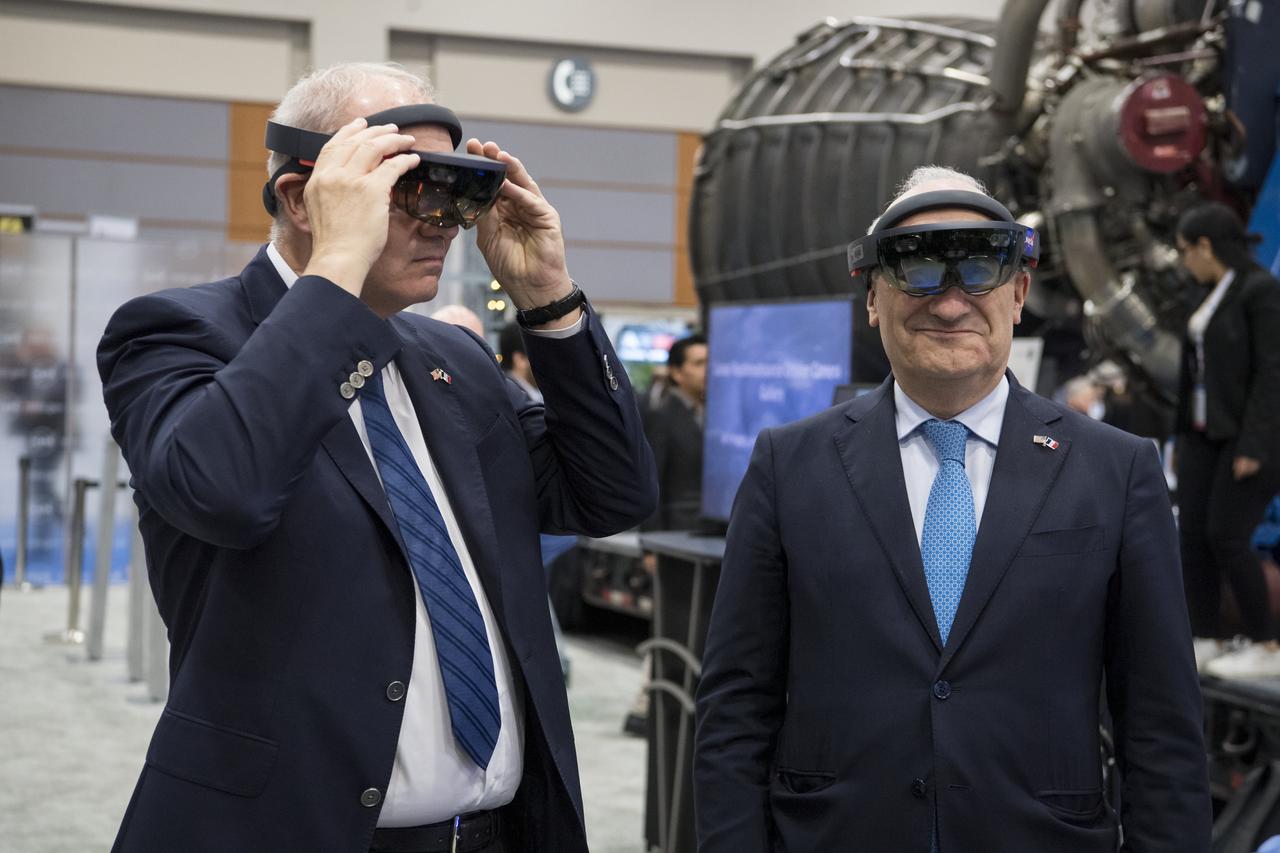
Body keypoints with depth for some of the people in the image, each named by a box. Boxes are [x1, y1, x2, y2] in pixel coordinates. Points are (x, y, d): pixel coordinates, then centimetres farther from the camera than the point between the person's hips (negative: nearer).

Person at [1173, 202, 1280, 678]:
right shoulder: (1218, 294, 13)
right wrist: (1185, 438, 17)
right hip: (1210, 432, 9)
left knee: (1226, 539, -12)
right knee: (1192, 536, 2)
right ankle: (1206, 643, 9)